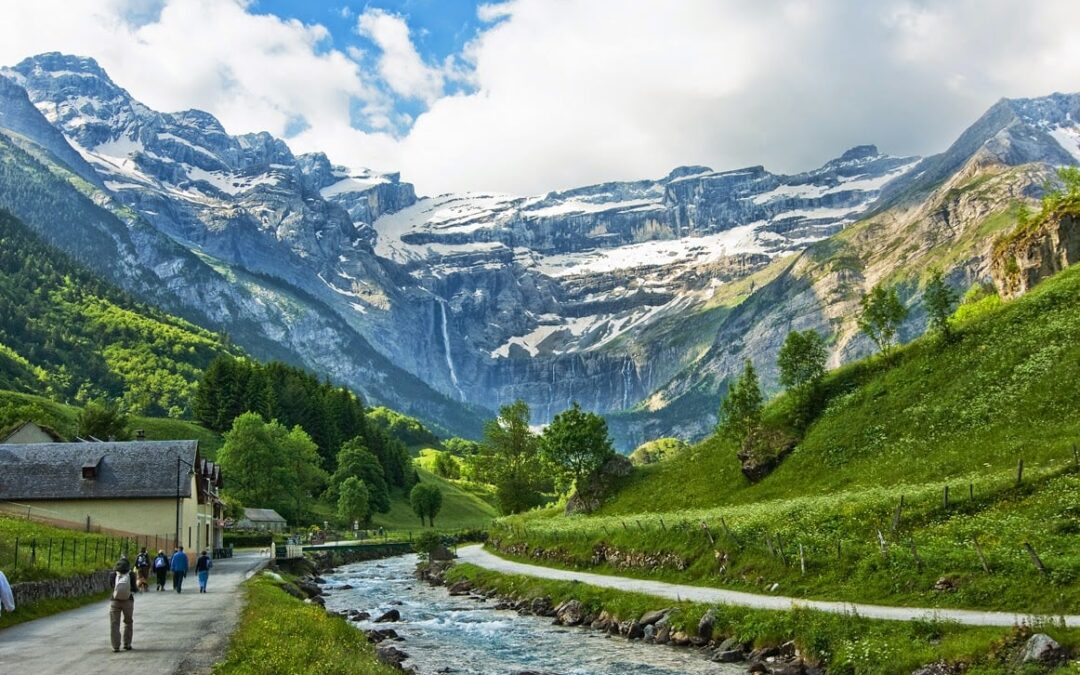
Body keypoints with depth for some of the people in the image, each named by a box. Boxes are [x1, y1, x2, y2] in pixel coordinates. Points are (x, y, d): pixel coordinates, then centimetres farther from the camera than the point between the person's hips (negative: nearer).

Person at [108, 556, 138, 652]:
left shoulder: (112, 574, -8)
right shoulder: (131, 575, -13)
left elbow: (110, 586, 8)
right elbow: (134, 589, -11)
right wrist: (137, 589, 12)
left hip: (115, 601, 0)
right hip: (128, 601, 0)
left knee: (114, 624, 6)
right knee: (128, 622, 19)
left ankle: (116, 646, 1)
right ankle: (127, 644, 20)